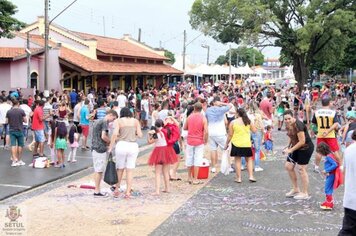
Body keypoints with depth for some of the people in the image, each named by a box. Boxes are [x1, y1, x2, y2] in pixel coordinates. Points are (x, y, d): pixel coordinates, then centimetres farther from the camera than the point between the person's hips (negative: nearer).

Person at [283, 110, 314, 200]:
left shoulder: (298, 125, -26)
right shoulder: (287, 125, 0)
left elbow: (302, 141, -26)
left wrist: (291, 150, -21)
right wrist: (288, 147, -1)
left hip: (305, 148, -9)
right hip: (297, 148, 9)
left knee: (301, 169, -4)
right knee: (288, 166, 9)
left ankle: (305, 193, 10)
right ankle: (295, 189, 23)